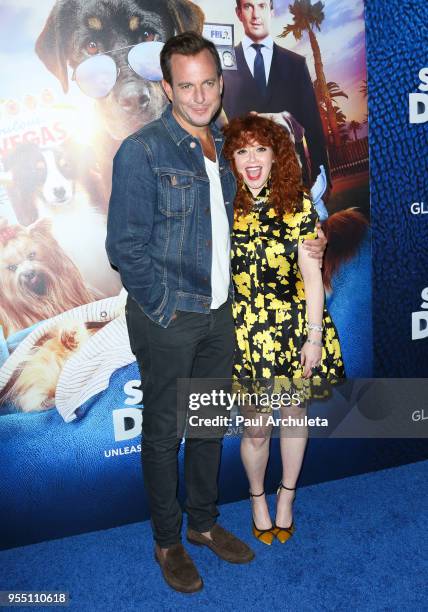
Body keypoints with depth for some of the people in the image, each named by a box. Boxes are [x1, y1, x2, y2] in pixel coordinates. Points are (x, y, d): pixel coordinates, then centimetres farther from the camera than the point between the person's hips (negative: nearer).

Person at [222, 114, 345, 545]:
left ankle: (286, 495, 41)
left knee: (294, 414, 15)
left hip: (295, 328, 1)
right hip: (245, 332, 0)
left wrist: (314, 336, -6)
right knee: (256, 426, 9)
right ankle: (258, 497, 38)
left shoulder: (298, 205, -4)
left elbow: (312, 276, -4)